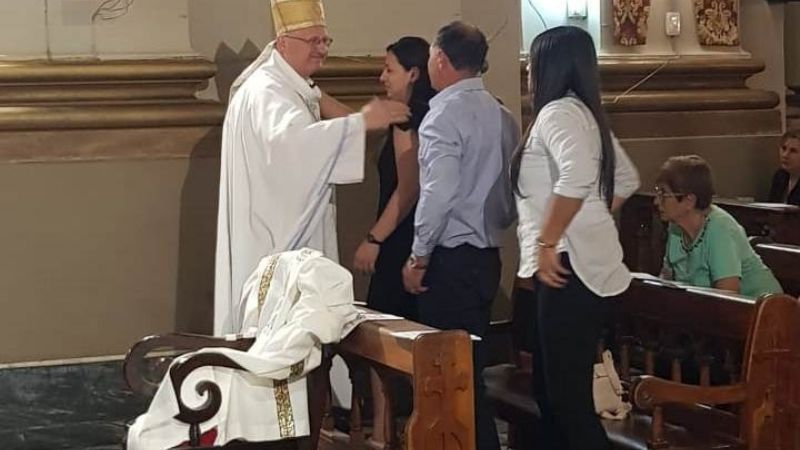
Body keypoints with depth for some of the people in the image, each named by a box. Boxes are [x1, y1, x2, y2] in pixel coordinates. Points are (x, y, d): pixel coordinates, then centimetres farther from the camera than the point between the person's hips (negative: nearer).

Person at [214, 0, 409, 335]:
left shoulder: (293, 87, 15)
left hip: (291, 227, 10)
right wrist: (361, 121, -44)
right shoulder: (266, 91, -18)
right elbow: (291, 137, -40)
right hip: (274, 234, -10)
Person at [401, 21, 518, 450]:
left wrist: (418, 256, -13)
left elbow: (439, 193, -21)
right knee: (471, 365, 16)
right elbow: (511, 191, 14)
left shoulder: (446, 113, -13)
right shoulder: (500, 114, 11)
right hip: (487, 256, 8)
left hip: (451, 259, -8)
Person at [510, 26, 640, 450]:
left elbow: (577, 176, -30)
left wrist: (547, 242, -22)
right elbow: (626, 180, 27)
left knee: (567, 393, -9)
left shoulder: (558, 112, -11)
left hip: (569, 267, -10)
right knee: (550, 386, 16)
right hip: (582, 265, 10)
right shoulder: (583, 112, 18)